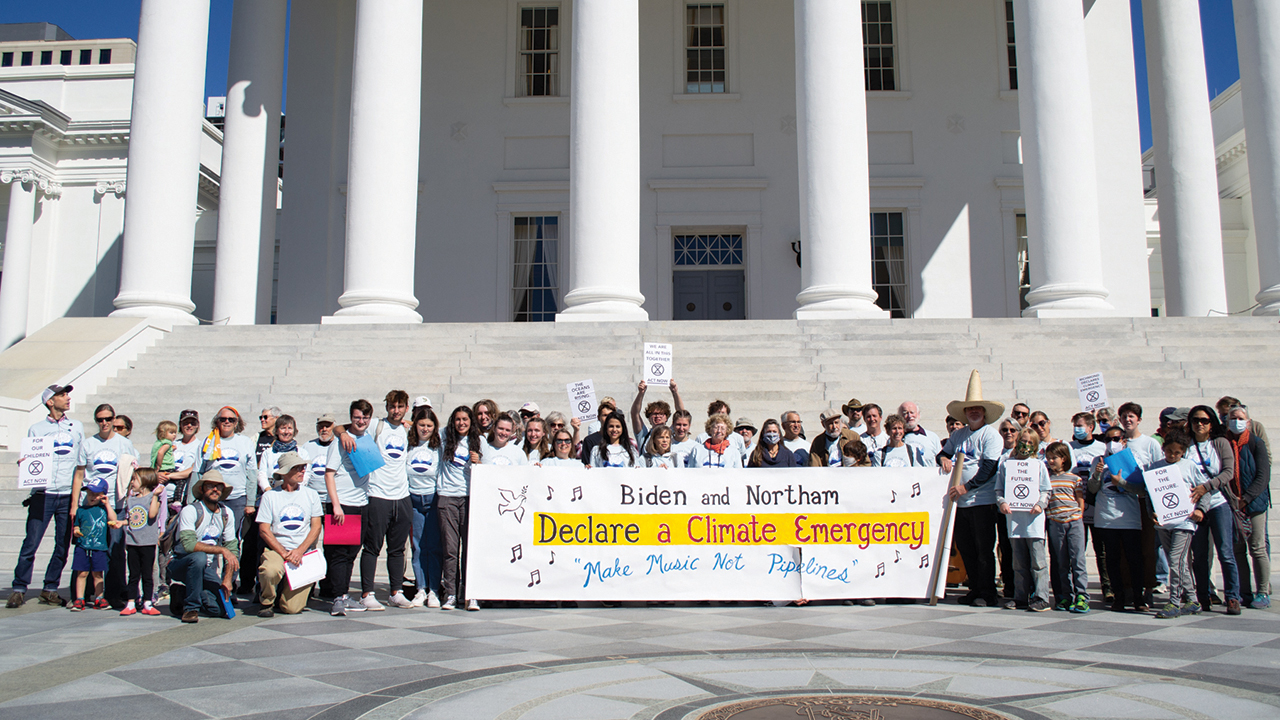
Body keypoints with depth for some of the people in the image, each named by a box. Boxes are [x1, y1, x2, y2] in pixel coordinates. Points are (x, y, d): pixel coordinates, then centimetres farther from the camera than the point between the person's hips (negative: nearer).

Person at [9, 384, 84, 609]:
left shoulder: (77, 427, 14)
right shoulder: (36, 429, 8)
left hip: (68, 496, 2)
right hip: (43, 495, -2)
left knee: (63, 546, 3)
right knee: (31, 543, -6)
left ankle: (50, 589, 12)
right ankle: (19, 589, 3)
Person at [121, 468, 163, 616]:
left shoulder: (153, 497, -3)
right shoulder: (130, 499, 12)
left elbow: (152, 514, -21)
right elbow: (129, 519, 19)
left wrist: (155, 495, -18)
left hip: (148, 543, -5)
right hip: (132, 542, 5)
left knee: (147, 575, 3)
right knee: (133, 575, 9)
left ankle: (147, 604, 8)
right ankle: (131, 603, 14)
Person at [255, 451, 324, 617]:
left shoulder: (311, 495, 9)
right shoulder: (270, 497, 3)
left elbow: (316, 527, 5)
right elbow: (264, 530, -1)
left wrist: (299, 551, -11)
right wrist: (284, 553, -13)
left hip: (304, 553, 1)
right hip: (276, 549, -1)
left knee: (292, 608, -10)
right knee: (271, 570, -37)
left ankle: (285, 594, 27)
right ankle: (266, 601, -4)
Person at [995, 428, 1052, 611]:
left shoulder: (1038, 465, 10)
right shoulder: (1006, 463, 13)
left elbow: (1046, 491, 7)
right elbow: (999, 488, 12)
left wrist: (1040, 504, -11)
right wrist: (1001, 502, -6)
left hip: (1033, 517, -2)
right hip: (1013, 517, 2)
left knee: (1037, 560, -6)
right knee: (1019, 562, 7)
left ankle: (1041, 598, -3)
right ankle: (1020, 597, 13)